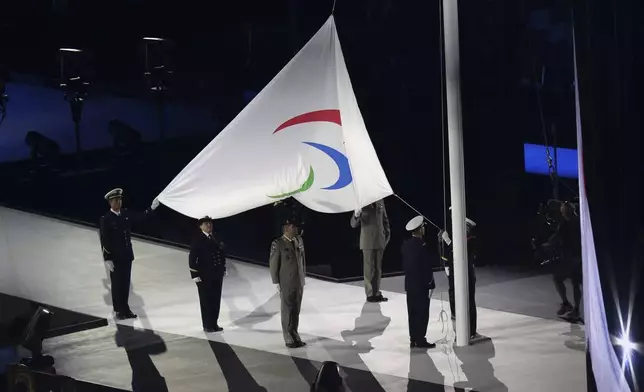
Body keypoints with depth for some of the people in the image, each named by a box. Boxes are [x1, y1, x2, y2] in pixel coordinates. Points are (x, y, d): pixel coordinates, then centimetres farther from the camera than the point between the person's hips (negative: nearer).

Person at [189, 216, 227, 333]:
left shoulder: (216, 238, 9)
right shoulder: (198, 240, -6)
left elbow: (221, 255, 16)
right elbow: (192, 258, -10)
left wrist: (223, 269, 10)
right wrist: (195, 275, -15)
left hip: (217, 275, 5)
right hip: (204, 275, -5)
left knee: (216, 300, 6)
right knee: (206, 300, -1)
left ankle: (214, 324, 13)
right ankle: (207, 325, 4)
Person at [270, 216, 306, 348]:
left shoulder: (299, 240, 6)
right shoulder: (278, 244, -11)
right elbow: (273, 264, -9)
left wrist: (303, 276, 13)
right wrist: (277, 283, -10)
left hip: (299, 282, 6)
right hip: (286, 283, -5)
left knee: (296, 311, 10)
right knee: (287, 311, 1)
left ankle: (294, 336, 18)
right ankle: (289, 339, 7)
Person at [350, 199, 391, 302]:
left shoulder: (380, 201, 4)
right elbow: (353, 224, -10)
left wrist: (387, 234, 11)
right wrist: (356, 216, -30)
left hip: (380, 240, 4)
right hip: (367, 241, -4)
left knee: (378, 268, 9)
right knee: (369, 268, -2)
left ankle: (377, 293, 15)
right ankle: (370, 294, 4)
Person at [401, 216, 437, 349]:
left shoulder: (406, 244, 3)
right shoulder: (422, 246, -19)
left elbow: (405, 264, 9)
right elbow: (427, 267, -16)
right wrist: (431, 282, -6)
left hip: (410, 283, 7)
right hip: (421, 284, -7)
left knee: (413, 313, 11)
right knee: (422, 313, -1)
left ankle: (413, 339, 15)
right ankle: (420, 340, 1)